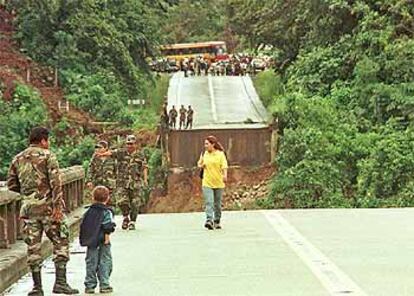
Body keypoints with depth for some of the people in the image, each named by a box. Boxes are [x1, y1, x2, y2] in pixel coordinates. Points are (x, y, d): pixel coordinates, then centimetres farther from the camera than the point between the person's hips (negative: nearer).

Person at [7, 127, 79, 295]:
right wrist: (58, 206, -16)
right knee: (60, 242, 4)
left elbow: (11, 184, 14)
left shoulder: (18, 159, 12)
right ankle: (60, 282, -2)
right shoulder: (47, 155, -3)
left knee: (33, 247, 7)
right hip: (47, 205, -5)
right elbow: (55, 181, -13)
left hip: (28, 207, 5)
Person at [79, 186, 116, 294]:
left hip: (90, 241, 4)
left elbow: (83, 226, 10)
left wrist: (84, 239, 15)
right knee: (104, 262, 5)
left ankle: (90, 285, 12)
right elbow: (107, 228, -15)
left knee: (91, 263, 10)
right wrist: (107, 239, -10)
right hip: (102, 241, -4)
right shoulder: (107, 212, -8)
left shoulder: (89, 211, 7)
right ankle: (104, 285, 4)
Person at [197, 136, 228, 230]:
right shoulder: (204, 154, 7)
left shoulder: (220, 154, -2)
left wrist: (225, 175, -29)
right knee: (209, 202, -13)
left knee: (217, 204, 9)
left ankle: (217, 222, 23)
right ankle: (209, 220, -21)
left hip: (218, 183, -1)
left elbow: (224, 166, -11)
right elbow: (199, 164, 18)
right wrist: (201, 165, -6)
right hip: (207, 183, 1)